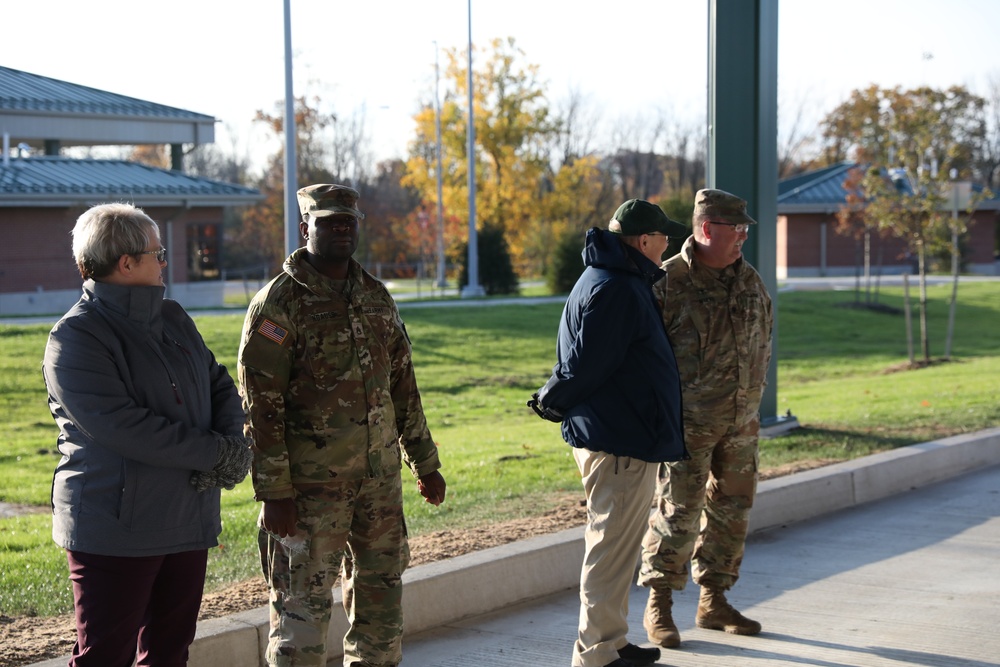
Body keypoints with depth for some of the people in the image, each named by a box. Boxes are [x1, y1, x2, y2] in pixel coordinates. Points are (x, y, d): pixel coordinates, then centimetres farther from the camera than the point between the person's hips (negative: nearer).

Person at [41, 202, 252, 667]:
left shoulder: (173, 319, 14)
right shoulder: (75, 339, -12)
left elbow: (222, 389, 13)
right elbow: (123, 428, -22)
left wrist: (235, 448, -8)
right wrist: (216, 454, -18)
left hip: (188, 522, 8)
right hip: (114, 531, -8)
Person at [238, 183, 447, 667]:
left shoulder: (376, 296, 11)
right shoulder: (279, 303, -9)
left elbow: (403, 386, 18)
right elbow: (260, 405, -13)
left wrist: (425, 463, 17)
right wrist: (273, 492, -17)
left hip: (379, 479, 6)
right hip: (311, 485, -6)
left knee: (380, 599, 14)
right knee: (303, 609, -3)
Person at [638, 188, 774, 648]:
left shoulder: (750, 281, 8)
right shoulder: (668, 282, -13)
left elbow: (763, 341, 20)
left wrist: (753, 400, 17)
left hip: (740, 422, 7)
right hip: (687, 421, -7)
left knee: (731, 510, 12)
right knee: (678, 513, -4)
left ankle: (713, 602, 24)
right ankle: (658, 606, 9)